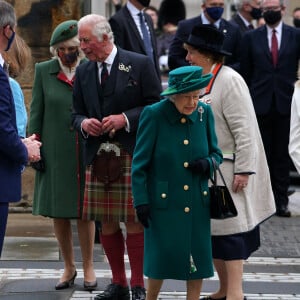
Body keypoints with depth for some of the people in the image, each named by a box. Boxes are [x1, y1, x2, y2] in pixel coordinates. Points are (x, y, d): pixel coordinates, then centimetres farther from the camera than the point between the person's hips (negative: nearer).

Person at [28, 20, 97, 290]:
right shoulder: (44, 71, 5)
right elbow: (36, 112, 7)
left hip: (86, 153, -1)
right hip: (55, 153, 2)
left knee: (84, 210, 3)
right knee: (58, 212, 6)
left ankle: (88, 267, 16)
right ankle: (69, 267, 21)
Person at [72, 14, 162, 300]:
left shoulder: (140, 64, -3)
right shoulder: (83, 71, 12)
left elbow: (156, 106, -3)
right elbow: (77, 113, 17)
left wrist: (126, 119, -15)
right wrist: (84, 123, -6)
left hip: (132, 155, -5)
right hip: (97, 156, 5)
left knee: (134, 222, -3)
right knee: (106, 223, 7)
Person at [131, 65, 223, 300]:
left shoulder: (204, 113, 0)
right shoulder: (154, 114, -10)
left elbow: (216, 153, 12)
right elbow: (139, 163, -6)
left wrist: (208, 163, -11)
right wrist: (141, 201, -10)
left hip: (198, 202, 3)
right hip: (163, 201, -3)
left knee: (198, 259, 6)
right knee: (161, 257, 3)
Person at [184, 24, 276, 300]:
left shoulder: (229, 81, -15)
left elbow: (244, 130, -19)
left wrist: (243, 171, -21)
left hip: (226, 172, -9)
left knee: (228, 231, -6)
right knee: (209, 232, 12)